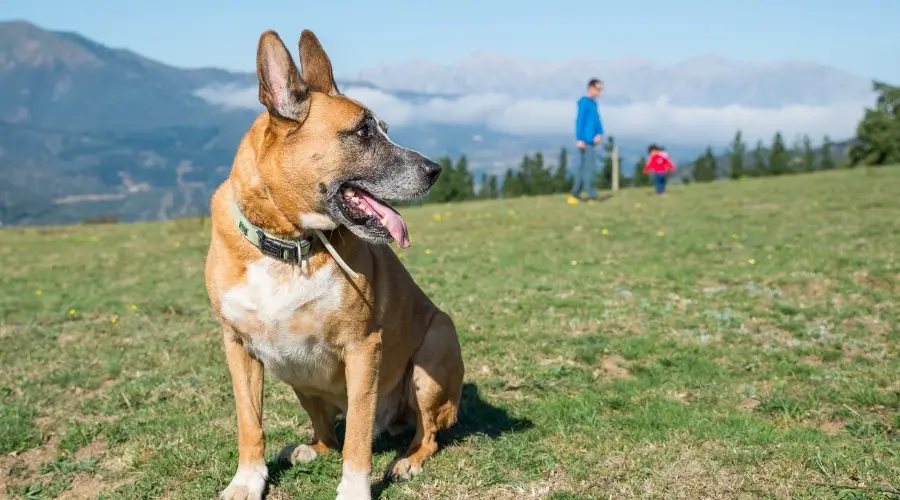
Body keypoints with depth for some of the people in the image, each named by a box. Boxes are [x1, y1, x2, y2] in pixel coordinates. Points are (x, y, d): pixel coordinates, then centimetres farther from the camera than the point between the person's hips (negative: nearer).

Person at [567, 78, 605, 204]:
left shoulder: (594, 103, 18)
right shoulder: (584, 101, -8)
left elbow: (597, 120, 17)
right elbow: (579, 121, -13)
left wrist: (599, 134, 0)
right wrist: (580, 139, -18)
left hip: (591, 142, 9)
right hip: (585, 141, -9)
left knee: (583, 168, 10)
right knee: (590, 168, -9)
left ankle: (575, 195, 14)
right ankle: (592, 196, -8)